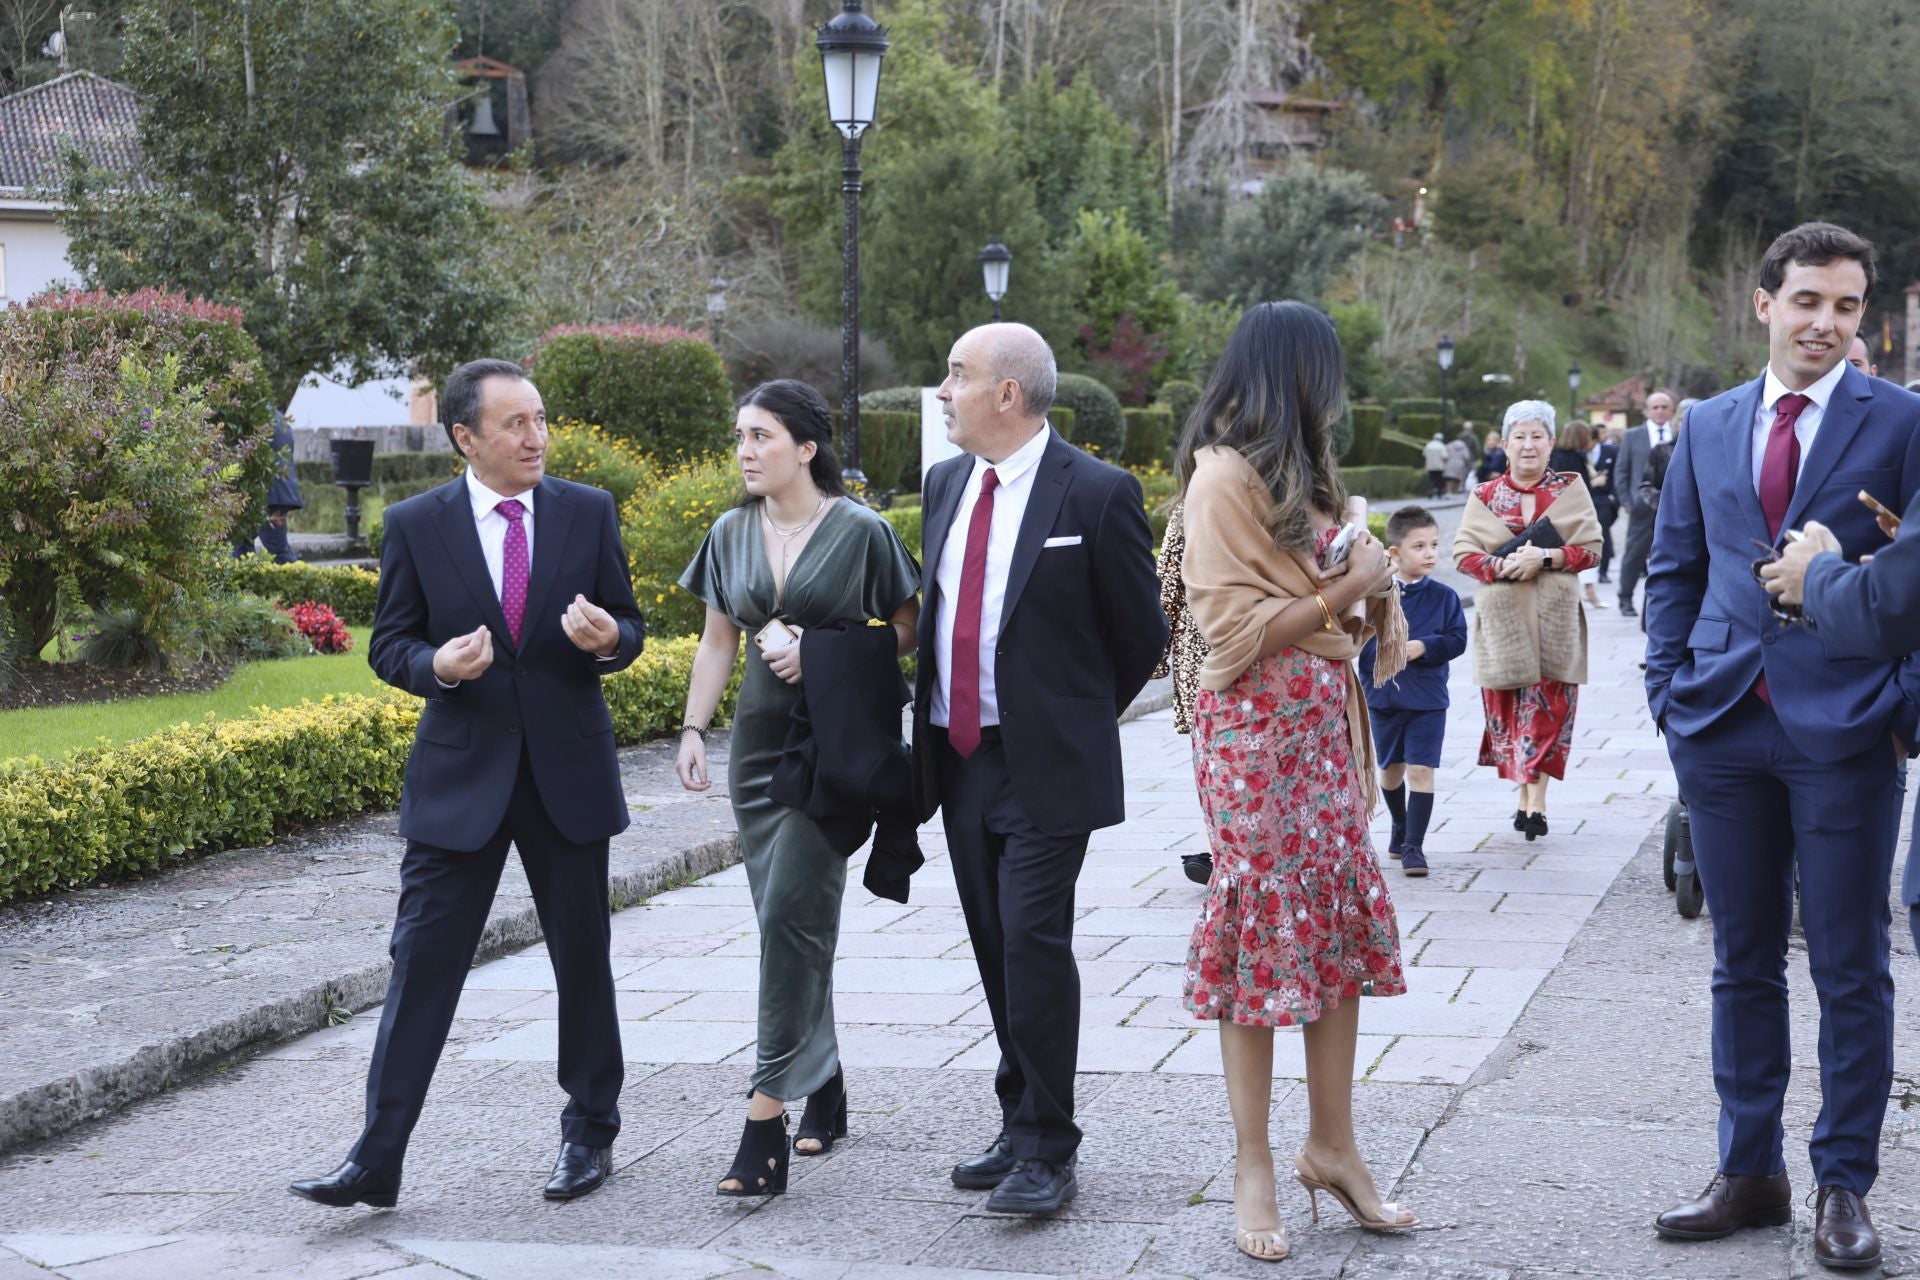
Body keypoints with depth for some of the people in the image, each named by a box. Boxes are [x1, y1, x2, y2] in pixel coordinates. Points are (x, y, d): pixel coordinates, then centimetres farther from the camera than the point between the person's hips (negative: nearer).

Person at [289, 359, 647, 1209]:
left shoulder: (589, 513, 2)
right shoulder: (416, 525, -2)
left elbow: (628, 628, 7)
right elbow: (390, 643, 2)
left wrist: (607, 639, -17)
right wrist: (436, 665, -19)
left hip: (568, 770, 1)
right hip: (459, 776, -1)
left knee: (582, 956, 11)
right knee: (422, 962, -4)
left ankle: (590, 1131, 28)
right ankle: (377, 1159, -1)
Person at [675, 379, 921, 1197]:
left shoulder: (860, 532, -6)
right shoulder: (732, 535, 8)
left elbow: (907, 632, -1)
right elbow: (717, 640, 15)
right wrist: (693, 729, 6)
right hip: (760, 738, 6)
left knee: (791, 912, -14)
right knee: (791, 921, 10)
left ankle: (767, 1117, -14)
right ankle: (824, 1086, 24)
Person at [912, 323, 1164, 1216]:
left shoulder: (1096, 495, -11)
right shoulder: (946, 483, 9)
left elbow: (1142, 632, -2)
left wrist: (1082, 717, 7)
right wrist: (931, 721, 14)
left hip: (1045, 765, -7)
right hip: (958, 757, 7)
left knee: (1033, 943, -11)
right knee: (996, 951, 12)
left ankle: (1047, 1151, -2)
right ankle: (1022, 1128, 22)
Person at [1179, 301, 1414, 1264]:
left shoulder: (1298, 471, 16)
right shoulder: (1227, 474, -10)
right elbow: (1234, 624, -15)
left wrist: (1374, 596, 1)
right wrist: (1348, 591, -11)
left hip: (1323, 716, 8)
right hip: (1257, 724, -8)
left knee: (1342, 921, 7)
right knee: (1264, 929, -4)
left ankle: (1331, 1145, 16)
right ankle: (1254, 1170, 4)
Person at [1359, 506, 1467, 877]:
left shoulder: (1444, 596, -2)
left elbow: (1457, 639, -6)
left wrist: (1423, 647, -20)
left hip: (1427, 700, -1)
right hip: (1382, 697, 2)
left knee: (1420, 770, -8)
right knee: (1390, 768, 16)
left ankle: (1413, 846, -3)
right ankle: (1400, 828, 39)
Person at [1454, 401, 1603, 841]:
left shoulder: (1571, 490, 7)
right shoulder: (1484, 496, 9)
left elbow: (1591, 548, 0)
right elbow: (1463, 552, 3)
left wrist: (1546, 558, -15)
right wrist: (1501, 566, -15)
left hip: (1554, 617, -1)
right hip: (1501, 618, 1)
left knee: (1547, 706, -7)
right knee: (1509, 706, 1)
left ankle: (1536, 801, -8)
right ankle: (1525, 794, 12)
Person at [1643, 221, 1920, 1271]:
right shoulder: (1708, 427, 11)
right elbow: (1673, 570, 16)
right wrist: (1669, 692, 6)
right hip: (1724, 728, 4)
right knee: (1741, 963, 11)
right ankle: (1749, 1172, 22)